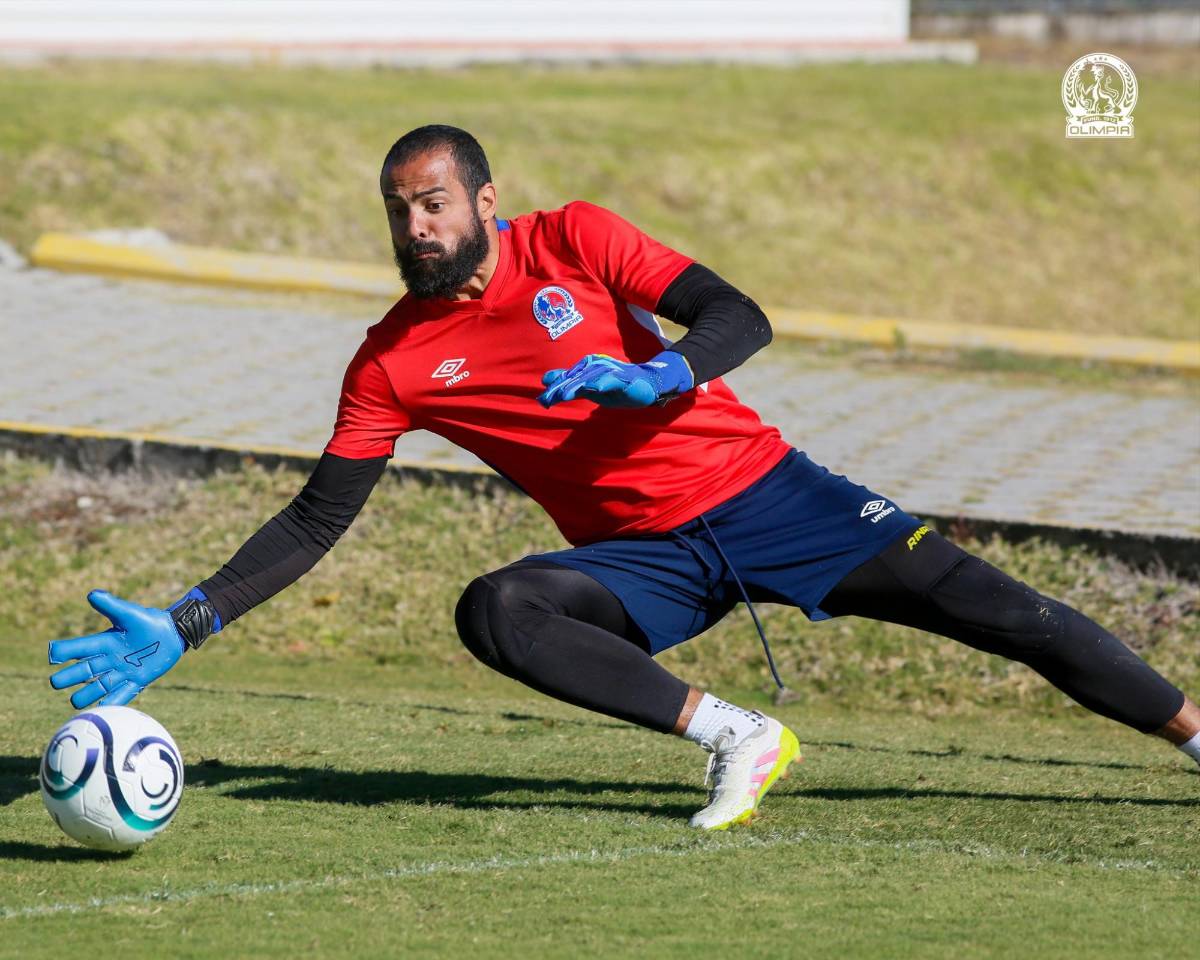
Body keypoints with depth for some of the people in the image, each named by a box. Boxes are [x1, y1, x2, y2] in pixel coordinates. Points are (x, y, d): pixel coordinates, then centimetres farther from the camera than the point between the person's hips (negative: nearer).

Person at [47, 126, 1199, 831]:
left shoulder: (571, 241, -6)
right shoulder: (392, 363, -2)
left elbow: (740, 318, -11)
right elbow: (316, 519, -1)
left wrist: (657, 376, -32)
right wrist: (183, 625, -11)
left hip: (756, 486, -1)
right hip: (645, 560, 2)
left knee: (963, 591, -12)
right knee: (495, 611, -27)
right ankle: (732, 736, -24)